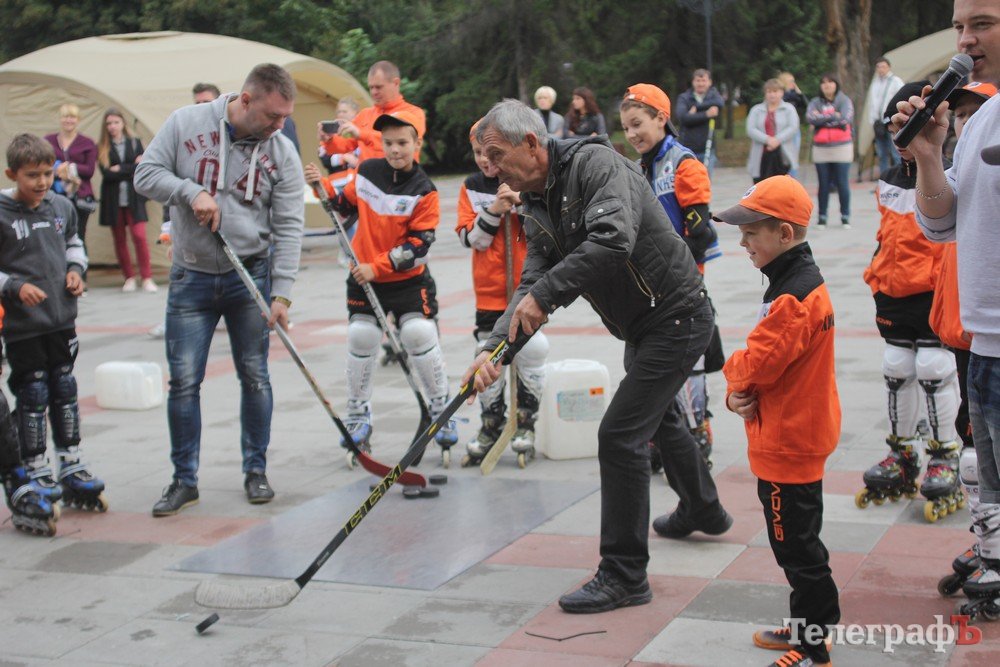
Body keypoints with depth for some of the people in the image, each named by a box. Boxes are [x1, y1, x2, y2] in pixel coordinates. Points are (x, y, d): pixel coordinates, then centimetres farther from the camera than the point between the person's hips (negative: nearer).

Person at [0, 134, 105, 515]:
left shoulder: (62, 207, 4)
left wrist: (75, 269, 3)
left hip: (62, 318, 5)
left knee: (65, 391, 12)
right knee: (33, 396, 2)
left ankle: (71, 467, 23)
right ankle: (36, 473, 13)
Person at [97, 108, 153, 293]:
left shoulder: (135, 143, 7)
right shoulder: (102, 148, 3)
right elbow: (106, 173, -9)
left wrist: (120, 170, -9)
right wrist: (131, 168, -10)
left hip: (133, 198, -1)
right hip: (113, 199, 1)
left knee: (139, 236, -11)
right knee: (119, 239, 5)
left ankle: (147, 278, -7)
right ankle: (129, 278, 14)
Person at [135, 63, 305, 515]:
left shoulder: (282, 153, -5)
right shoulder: (185, 123, -5)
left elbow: (288, 228, -8)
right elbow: (146, 175, -3)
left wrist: (281, 295, -15)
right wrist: (191, 191, -20)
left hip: (250, 277, 0)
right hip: (191, 278, 0)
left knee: (255, 377, 5)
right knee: (184, 381, 0)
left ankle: (256, 470, 22)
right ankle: (184, 479, 13)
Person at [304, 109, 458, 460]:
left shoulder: (423, 191, -13)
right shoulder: (367, 171, 0)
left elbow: (418, 245, -17)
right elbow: (346, 205, 15)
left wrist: (378, 267, -22)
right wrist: (322, 186, -2)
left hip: (408, 279, -3)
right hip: (364, 277, 4)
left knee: (420, 337, -11)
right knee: (360, 340, 4)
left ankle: (441, 411, 7)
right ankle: (358, 417, 19)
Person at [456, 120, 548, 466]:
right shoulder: (471, 188, 3)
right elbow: (470, 238, -5)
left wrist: (522, 204, -21)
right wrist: (494, 211, -19)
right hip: (489, 290, 2)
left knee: (531, 353, -3)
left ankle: (526, 422, 15)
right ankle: (491, 425, 21)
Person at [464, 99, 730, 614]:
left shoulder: (595, 163, -22)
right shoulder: (539, 207, 5)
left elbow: (613, 240, -38)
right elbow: (531, 285, -3)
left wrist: (544, 293, -34)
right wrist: (494, 347, -18)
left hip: (678, 317, -10)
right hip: (643, 326, 10)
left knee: (620, 434, -13)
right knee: (658, 416, 30)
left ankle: (624, 576, -2)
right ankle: (703, 510, 57)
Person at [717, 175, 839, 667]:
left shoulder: (795, 297, -23)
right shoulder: (799, 281, 10)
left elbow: (759, 363, -26)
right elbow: (765, 359, 11)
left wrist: (734, 375, -4)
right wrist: (741, 391, -7)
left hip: (788, 443, -11)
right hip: (794, 438, 11)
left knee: (796, 545, -1)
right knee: (795, 541, 21)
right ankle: (806, 626, 33)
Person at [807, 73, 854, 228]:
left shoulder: (844, 101, 3)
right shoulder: (815, 102, 8)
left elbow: (846, 119, -14)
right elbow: (810, 118, -11)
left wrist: (822, 119, -8)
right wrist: (833, 116, -12)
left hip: (842, 147, -2)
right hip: (821, 149, 2)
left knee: (843, 184, -1)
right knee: (824, 185, 4)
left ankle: (845, 216, 8)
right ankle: (822, 216, 10)